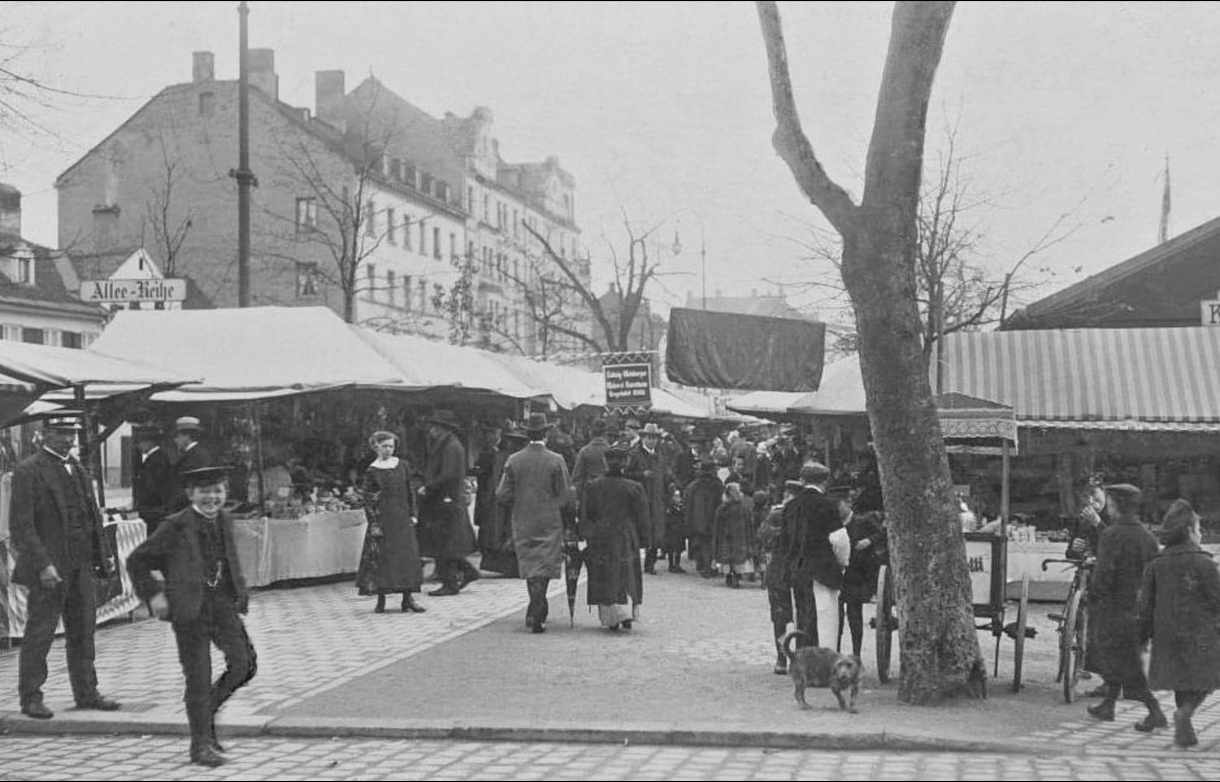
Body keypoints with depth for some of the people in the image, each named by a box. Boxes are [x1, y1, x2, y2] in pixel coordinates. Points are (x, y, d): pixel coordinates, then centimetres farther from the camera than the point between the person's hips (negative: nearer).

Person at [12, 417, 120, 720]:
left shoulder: (77, 469, 15)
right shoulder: (28, 471, -9)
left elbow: (92, 516, 20)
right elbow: (21, 525, -14)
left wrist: (104, 553, 12)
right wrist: (42, 564, -20)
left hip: (80, 565, 7)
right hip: (49, 567, -7)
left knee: (83, 630, 11)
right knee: (39, 633, 0)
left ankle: (86, 693, 19)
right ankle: (30, 698, 8)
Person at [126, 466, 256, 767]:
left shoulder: (224, 521, 11)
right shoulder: (176, 527, -7)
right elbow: (137, 561, -2)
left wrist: (239, 592, 14)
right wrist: (153, 594, -11)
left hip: (222, 601, 5)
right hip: (189, 606, -5)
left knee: (244, 663, -5)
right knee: (198, 677, -2)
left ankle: (207, 711, 20)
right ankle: (201, 745, 10)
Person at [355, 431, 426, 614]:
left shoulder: (402, 465, 7)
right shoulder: (372, 471, -3)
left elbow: (409, 491, 12)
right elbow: (367, 499, -4)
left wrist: (412, 514, 6)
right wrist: (373, 523, -9)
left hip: (402, 518, 4)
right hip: (382, 518, -3)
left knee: (407, 555, 1)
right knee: (381, 557, -2)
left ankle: (408, 599, 5)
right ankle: (381, 600, 5)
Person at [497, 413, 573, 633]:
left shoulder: (513, 460, -1)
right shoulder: (556, 461, -8)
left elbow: (502, 495, -2)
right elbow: (566, 496, -7)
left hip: (522, 524, 3)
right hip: (549, 523, -2)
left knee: (529, 565, 13)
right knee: (544, 567, 1)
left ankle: (538, 611, 18)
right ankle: (535, 615, -9)